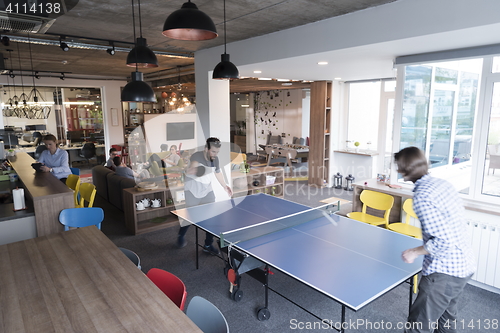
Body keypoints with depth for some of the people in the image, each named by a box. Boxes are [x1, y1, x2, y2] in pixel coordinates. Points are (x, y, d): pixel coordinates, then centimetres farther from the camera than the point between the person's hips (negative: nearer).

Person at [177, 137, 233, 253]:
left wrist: (225, 186, 18)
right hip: (192, 190, -5)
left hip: (207, 191, 5)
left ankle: (208, 245, 14)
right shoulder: (197, 156, -24)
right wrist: (192, 170, -67)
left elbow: (218, 172, 16)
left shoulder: (215, 159, -4)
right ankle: (181, 235, 34)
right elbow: (190, 170, -44)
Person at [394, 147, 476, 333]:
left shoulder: (422, 197, -23)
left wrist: (415, 252, -13)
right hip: (465, 265, 9)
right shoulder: (442, 184, 3)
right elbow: (459, 213, 18)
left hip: (444, 272, -9)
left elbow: (443, 241, -26)